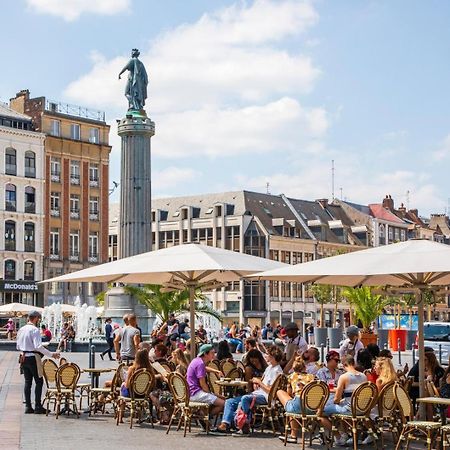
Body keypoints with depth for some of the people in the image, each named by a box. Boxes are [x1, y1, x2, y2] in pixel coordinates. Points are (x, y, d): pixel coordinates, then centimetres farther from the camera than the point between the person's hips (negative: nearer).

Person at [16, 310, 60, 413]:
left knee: (27, 382, 11)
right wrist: (51, 354, -20)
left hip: (23, 357, 8)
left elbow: (18, 346, 15)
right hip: (33, 358, -8)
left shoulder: (21, 330, 9)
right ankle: (38, 407, -1)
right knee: (39, 382, 0)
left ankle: (28, 406, 11)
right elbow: (38, 346, -22)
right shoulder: (35, 330, -14)